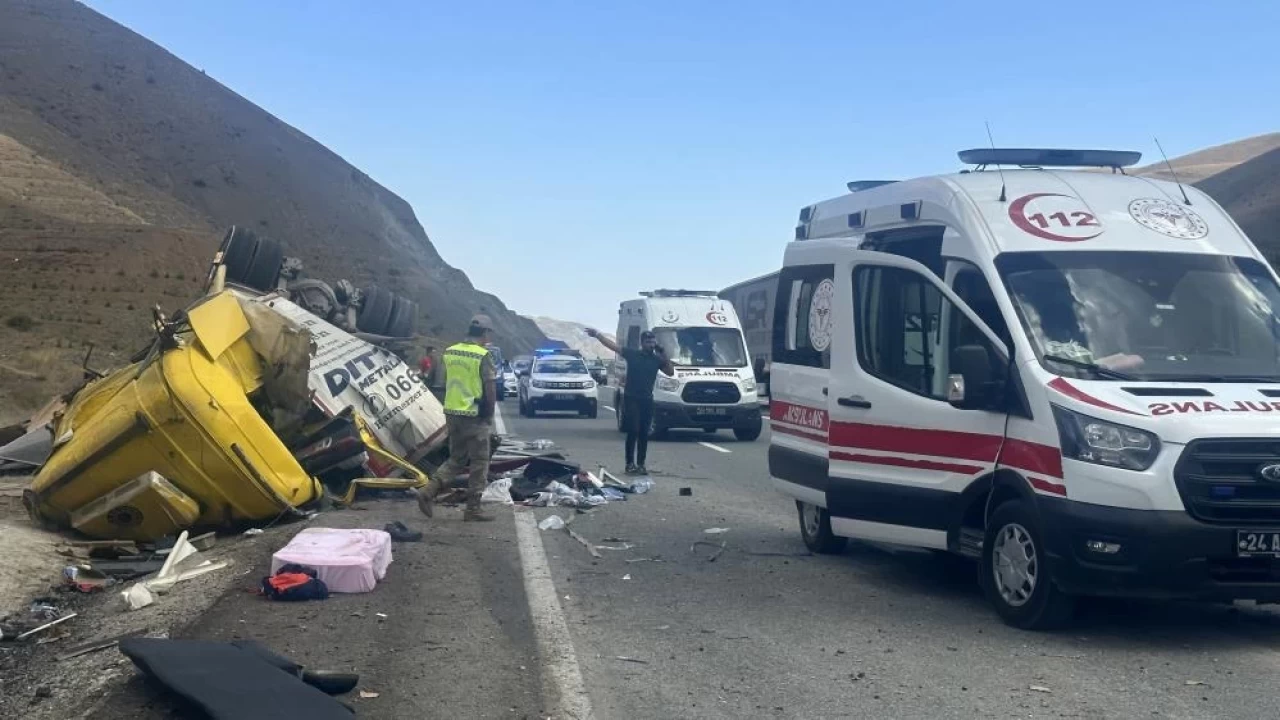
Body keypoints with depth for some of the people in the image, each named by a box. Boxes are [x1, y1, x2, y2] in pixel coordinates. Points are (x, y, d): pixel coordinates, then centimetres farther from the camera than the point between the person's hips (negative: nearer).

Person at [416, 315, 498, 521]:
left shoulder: (450, 352, 7)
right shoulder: (483, 356, -13)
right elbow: (489, 389, -11)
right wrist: (490, 414, 0)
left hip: (452, 413, 6)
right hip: (475, 417, -6)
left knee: (456, 459, 19)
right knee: (479, 463, 6)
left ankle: (428, 492, 4)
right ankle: (473, 510, 8)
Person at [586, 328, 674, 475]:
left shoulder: (657, 359, 8)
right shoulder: (632, 354, 0)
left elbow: (671, 372, 2)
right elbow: (613, 345, -2)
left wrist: (664, 354, -5)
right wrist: (597, 334, -8)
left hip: (647, 400, 3)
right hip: (631, 399, -3)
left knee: (643, 433, 5)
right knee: (633, 431, -10)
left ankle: (641, 464, 10)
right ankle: (630, 464, -8)